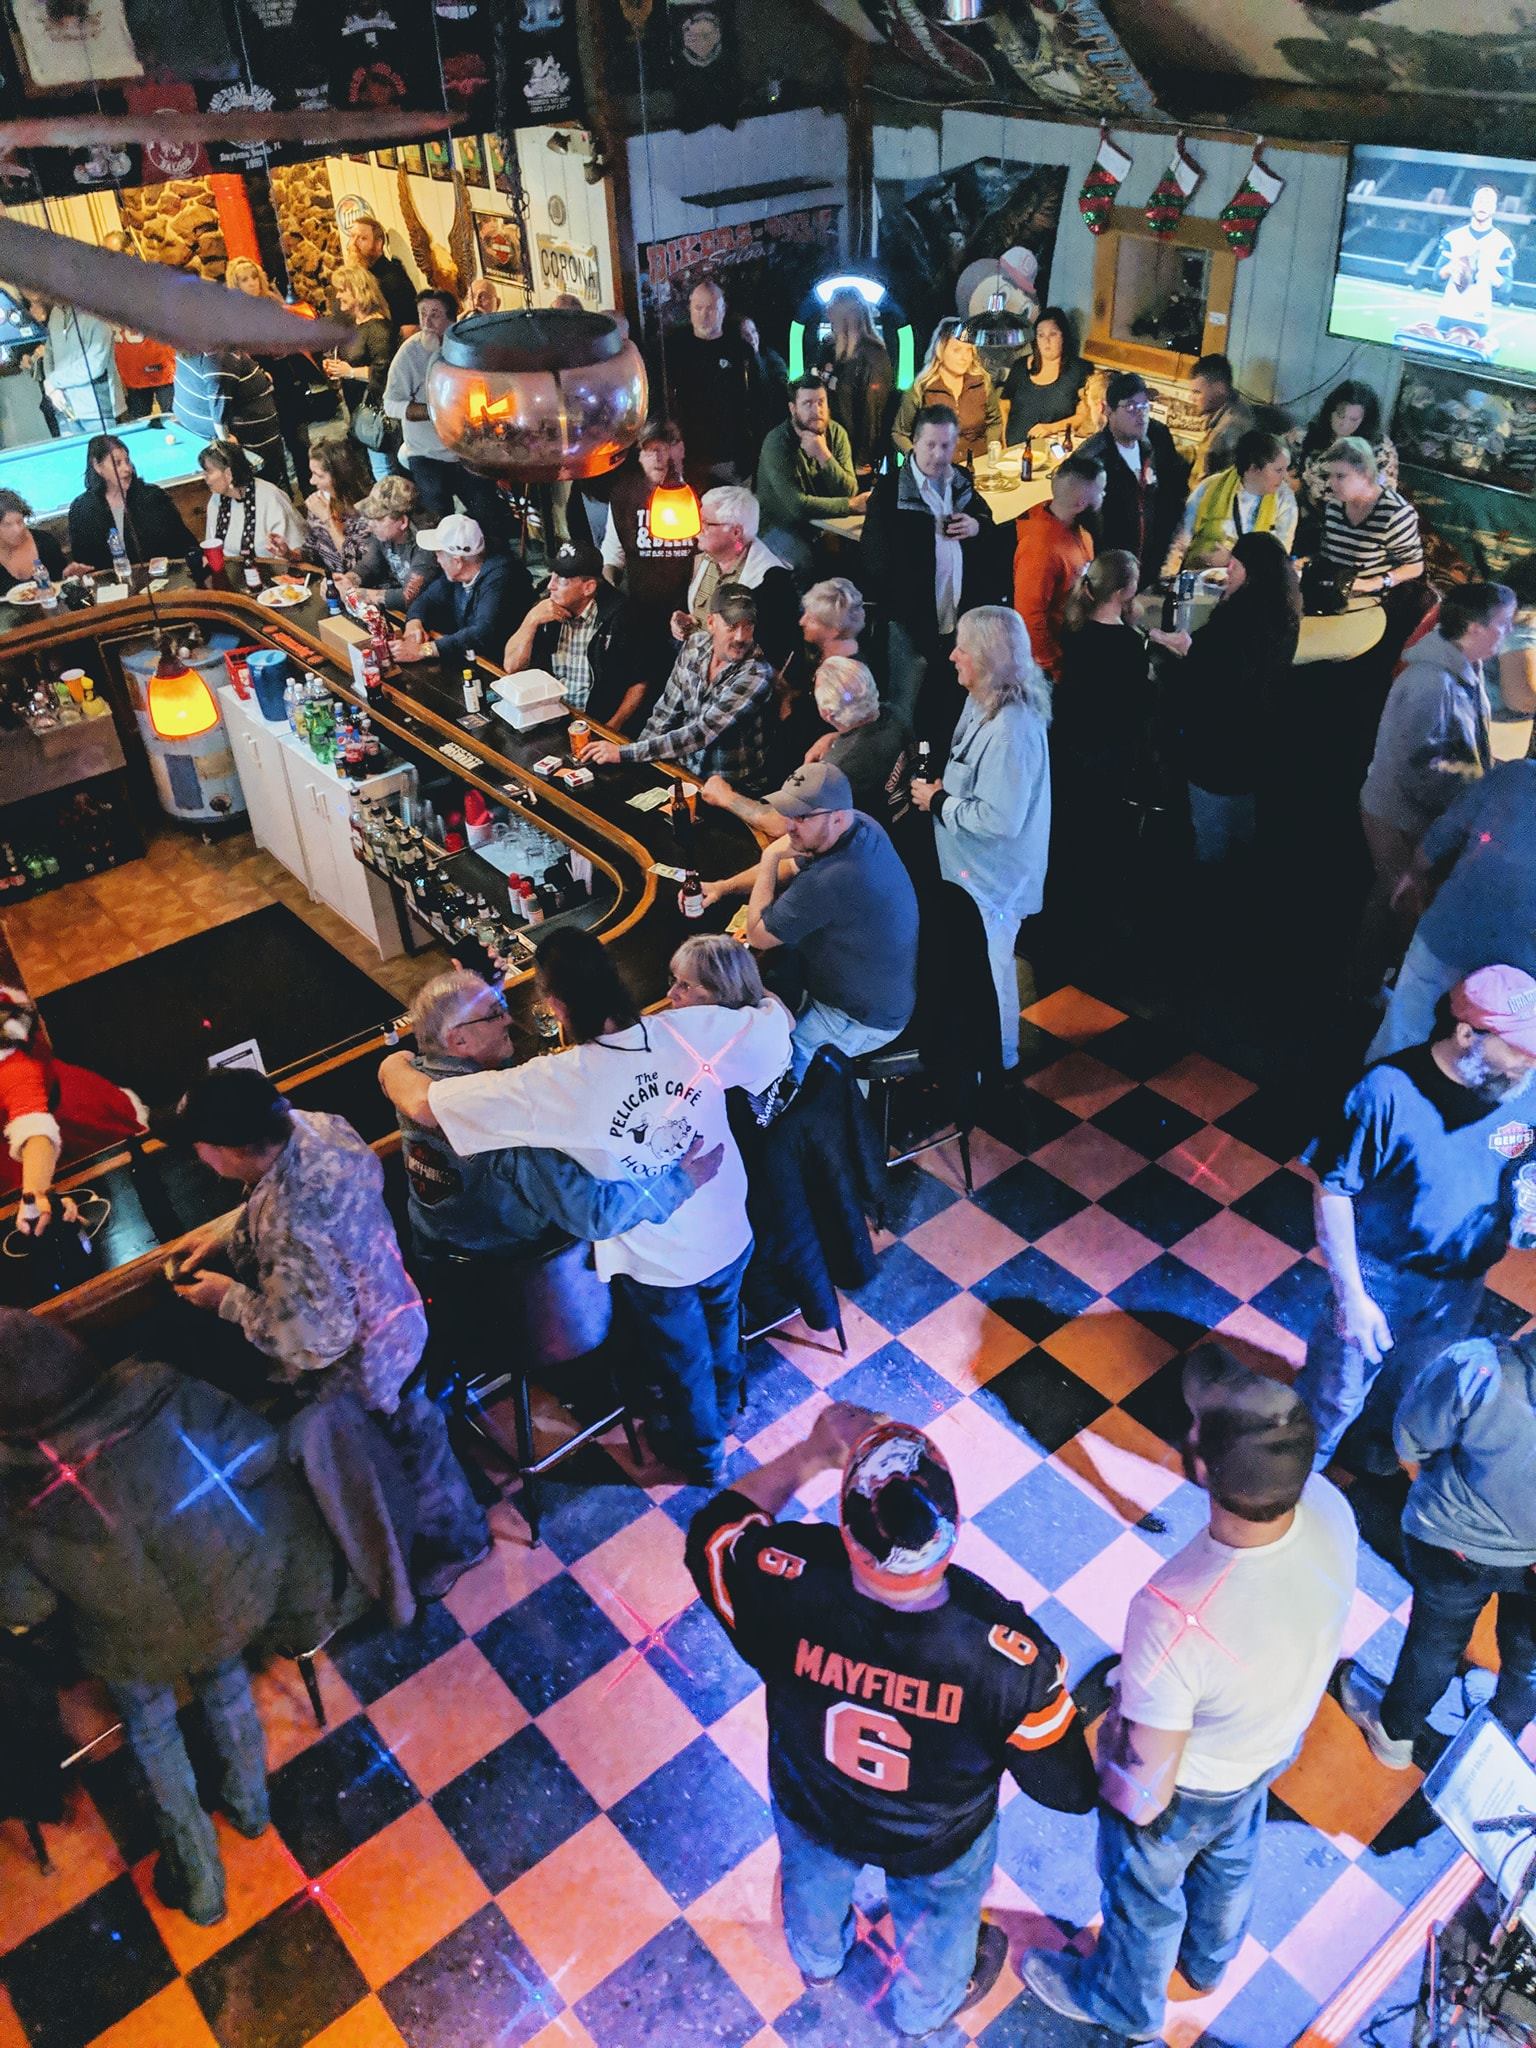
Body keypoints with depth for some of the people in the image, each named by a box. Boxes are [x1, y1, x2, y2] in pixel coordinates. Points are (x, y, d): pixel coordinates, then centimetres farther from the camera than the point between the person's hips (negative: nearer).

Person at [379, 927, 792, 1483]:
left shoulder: (554, 1085, -33)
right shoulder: (696, 1031, -26)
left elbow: (421, 1103, -28)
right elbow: (777, 1018, -6)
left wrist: (395, 1066, -5)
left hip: (655, 1267, -3)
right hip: (729, 1238, 4)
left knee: (681, 1363, 28)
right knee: (722, 1334, 35)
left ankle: (701, 1453, 57)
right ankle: (724, 1410, 66)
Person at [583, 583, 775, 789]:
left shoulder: (757, 676, -21)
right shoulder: (695, 645, -2)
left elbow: (703, 733, -27)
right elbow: (667, 709, 7)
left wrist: (625, 753, -28)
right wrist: (637, 757, -6)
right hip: (684, 768, 5)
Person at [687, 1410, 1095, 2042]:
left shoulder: (787, 1588, -42)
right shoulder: (1011, 1655, -43)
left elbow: (713, 1531, -18)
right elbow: (1068, 1787, -24)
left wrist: (814, 1452, -19)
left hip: (811, 1808, 2)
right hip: (937, 1846, -1)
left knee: (813, 1886, 39)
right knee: (934, 1929, 36)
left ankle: (818, 1959, 73)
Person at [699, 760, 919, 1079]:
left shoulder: (829, 881, -38)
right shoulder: (862, 826, -9)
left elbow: (757, 935, -21)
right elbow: (791, 868, 10)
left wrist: (770, 857, -14)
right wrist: (723, 887, 2)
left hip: (864, 1022, -9)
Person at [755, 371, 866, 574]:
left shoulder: (836, 433, -5)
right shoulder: (777, 443, -19)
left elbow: (848, 492, -13)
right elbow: (798, 505, -26)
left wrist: (824, 456, -28)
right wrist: (852, 505, -20)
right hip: (780, 525, -5)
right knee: (804, 561, -31)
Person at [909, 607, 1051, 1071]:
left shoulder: (1011, 729, -30)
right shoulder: (984, 703, 0)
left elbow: (1001, 818, -32)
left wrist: (938, 803, -20)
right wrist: (943, 788, -3)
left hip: (992, 876, -9)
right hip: (974, 865, 9)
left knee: (988, 965, 10)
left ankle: (998, 1056, 31)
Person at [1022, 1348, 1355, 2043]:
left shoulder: (1174, 1616, -48)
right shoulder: (1330, 1508, -31)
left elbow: (1143, 1798, -31)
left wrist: (1109, 1733, -11)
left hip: (1188, 1788, -5)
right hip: (1277, 1746, 5)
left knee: (1145, 1895, 29)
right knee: (1231, 1859, 37)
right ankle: (1208, 1961, 69)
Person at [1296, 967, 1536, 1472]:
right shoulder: (1388, 1091, -30)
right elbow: (1332, 1191, -22)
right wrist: (1350, 1295, -22)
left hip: (1461, 1287, 5)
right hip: (1380, 1279, -4)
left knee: (1413, 1389, 30)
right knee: (1336, 1387, 19)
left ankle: (1378, 1449, 60)